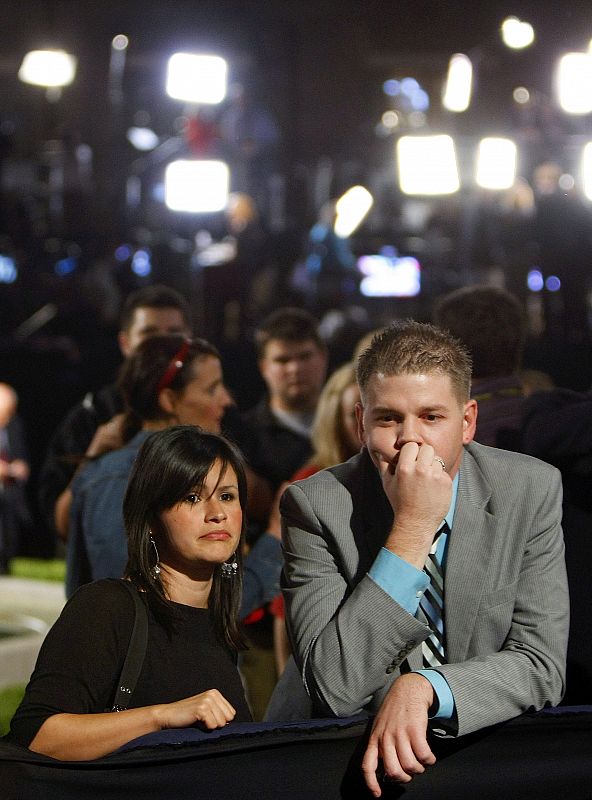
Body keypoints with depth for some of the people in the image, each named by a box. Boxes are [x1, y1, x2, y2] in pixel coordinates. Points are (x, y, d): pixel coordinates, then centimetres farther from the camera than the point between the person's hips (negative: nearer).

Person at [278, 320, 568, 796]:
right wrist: (411, 528, -21)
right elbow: (335, 688, -16)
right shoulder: (316, 505, -8)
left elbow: (541, 666, -7)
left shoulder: (533, 490, -4)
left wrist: (423, 687, -24)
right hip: (361, 755, -2)